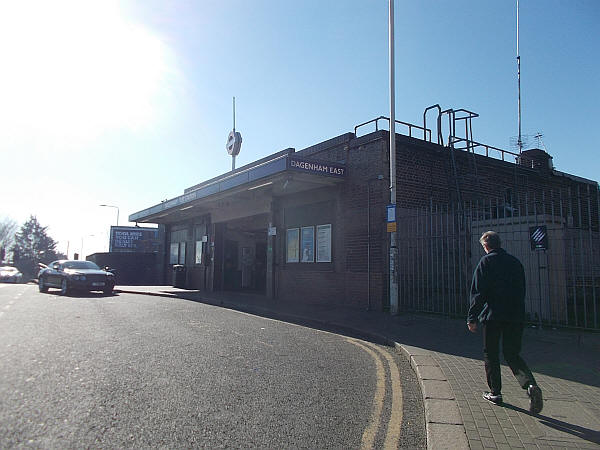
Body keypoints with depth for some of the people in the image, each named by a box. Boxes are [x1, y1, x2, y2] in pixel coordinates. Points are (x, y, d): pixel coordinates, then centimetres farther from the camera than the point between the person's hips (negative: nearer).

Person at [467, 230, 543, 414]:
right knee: (512, 354, 11)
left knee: (491, 355, 9)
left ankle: (495, 393, 14)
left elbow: (478, 292, -10)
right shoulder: (515, 262, 12)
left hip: (492, 316, -5)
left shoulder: (486, 261, -4)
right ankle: (531, 385, -12)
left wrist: (472, 318, -7)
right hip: (516, 316, 5)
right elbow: (522, 290, 17)